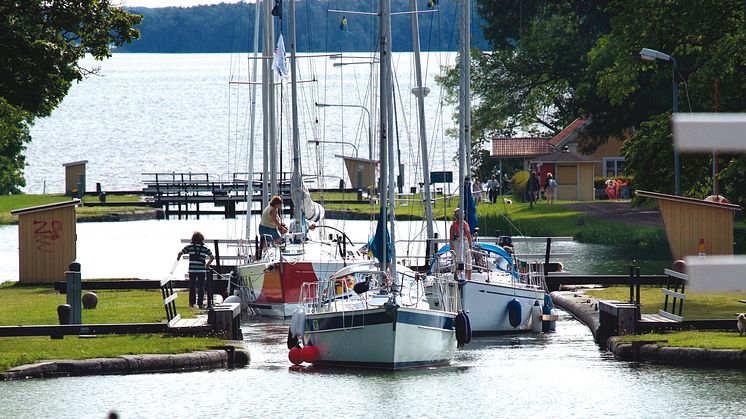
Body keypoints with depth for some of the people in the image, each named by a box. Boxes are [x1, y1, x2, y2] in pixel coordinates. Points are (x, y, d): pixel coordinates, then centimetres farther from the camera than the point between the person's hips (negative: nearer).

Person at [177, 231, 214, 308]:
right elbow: (212, 257, 7)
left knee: (192, 287, 11)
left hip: (192, 270, 0)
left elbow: (180, 253, 3)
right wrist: (208, 264, 25)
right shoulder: (205, 248, 2)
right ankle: (200, 303, 1)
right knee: (201, 287, 5)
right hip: (202, 270, 0)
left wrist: (178, 258, 26)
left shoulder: (189, 246, 1)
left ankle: (191, 303, 12)